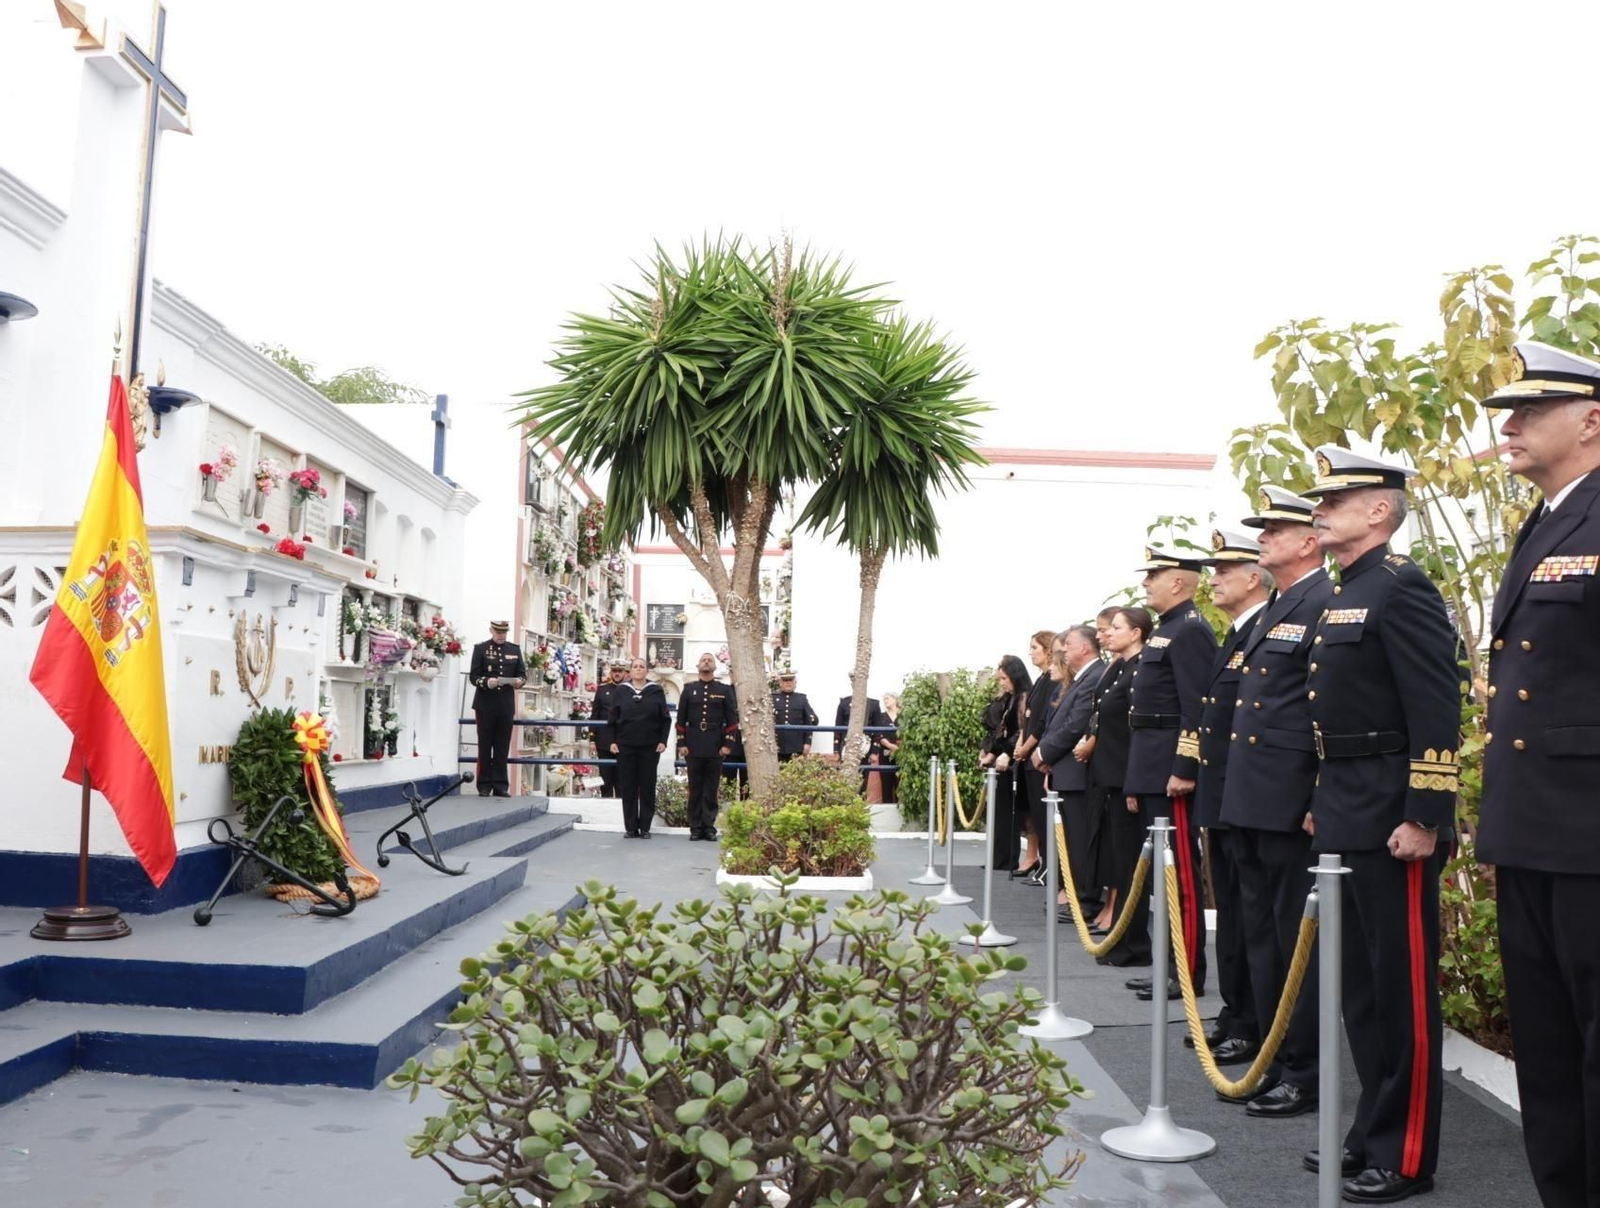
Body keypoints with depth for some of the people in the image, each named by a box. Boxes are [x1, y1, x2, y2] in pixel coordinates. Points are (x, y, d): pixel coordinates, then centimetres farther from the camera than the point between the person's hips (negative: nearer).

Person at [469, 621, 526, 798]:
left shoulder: (514, 650, 11)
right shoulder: (480, 649, 2)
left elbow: (522, 673, 13)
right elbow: (473, 676, -2)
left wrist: (519, 681, -10)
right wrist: (486, 682, -22)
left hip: (506, 705, 2)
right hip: (485, 705, -2)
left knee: (502, 747, 4)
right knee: (485, 746, 3)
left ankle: (500, 785, 9)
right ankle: (484, 786, 8)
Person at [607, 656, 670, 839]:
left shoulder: (657, 691, 4)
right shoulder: (620, 691, 5)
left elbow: (666, 719, 5)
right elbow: (611, 719, 6)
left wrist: (663, 741, -3)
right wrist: (611, 741, -1)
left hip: (650, 748, 0)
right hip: (625, 747, 0)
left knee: (648, 788, 3)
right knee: (628, 788, 2)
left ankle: (645, 827, 10)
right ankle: (630, 828, 8)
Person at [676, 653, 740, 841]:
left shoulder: (725, 690, 5)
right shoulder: (689, 690, 8)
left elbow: (732, 719, 3)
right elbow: (681, 719, 7)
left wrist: (728, 744, -4)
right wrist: (681, 744, 0)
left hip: (716, 747, -1)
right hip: (693, 747, 1)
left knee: (711, 789, 2)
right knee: (695, 788, 4)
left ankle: (709, 826, 8)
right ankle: (696, 827, 9)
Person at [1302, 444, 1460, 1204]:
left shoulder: (1401, 590, -12)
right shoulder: (1344, 597, 16)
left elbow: (1438, 713, -19)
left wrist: (1425, 818, -21)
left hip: (1390, 823, -9)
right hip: (1344, 819, 9)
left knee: (1402, 989, 2)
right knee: (1361, 985, 16)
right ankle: (1371, 1131, 28)